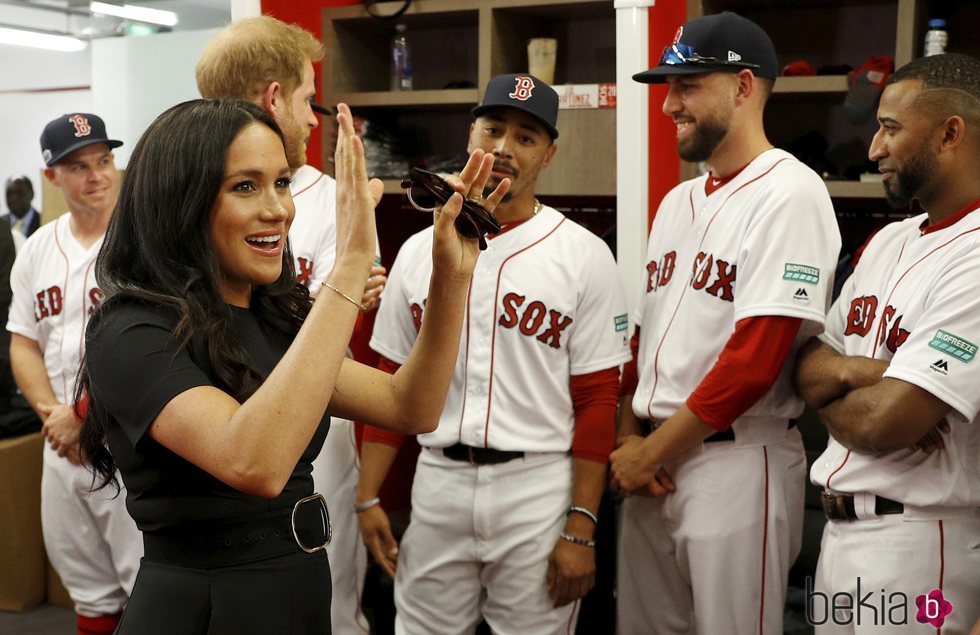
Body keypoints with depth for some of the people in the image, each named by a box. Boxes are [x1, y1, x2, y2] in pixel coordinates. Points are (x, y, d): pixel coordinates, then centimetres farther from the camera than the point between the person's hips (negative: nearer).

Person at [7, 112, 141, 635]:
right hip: (61, 446, 6)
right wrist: (52, 414, -4)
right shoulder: (37, 249, 10)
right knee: (88, 591, 18)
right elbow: (23, 343, 12)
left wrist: (84, 413, -15)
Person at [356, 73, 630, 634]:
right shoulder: (419, 251, 8)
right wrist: (369, 497, 5)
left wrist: (581, 529, -10)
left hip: (538, 486, -3)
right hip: (437, 483, 3)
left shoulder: (584, 256, -4)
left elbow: (597, 399, -6)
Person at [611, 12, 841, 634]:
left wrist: (653, 451, -12)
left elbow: (756, 357, -19)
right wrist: (630, 440, 2)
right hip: (650, 465, 8)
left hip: (736, 462, -7)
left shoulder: (789, 194, -13)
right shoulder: (678, 200, 13)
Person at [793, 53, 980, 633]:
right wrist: (849, 371, -13)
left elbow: (884, 423, -25)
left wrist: (826, 388, -4)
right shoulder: (887, 242, 10)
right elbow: (808, 365, 8)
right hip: (839, 524, 8)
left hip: (916, 537, -8)